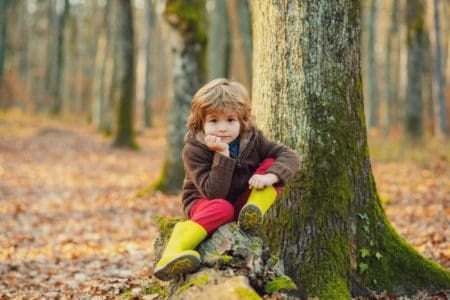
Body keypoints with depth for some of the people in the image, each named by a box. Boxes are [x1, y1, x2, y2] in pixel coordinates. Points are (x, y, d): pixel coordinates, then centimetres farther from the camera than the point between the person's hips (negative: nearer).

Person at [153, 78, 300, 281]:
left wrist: (269, 177, -33)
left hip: (242, 203, 4)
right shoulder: (194, 151, -20)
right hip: (204, 203, -4)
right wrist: (222, 154, -36)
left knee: (272, 164, -14)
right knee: (222, 208, -42)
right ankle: (171, 255, -51)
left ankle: (254, 213, -25)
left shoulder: (252, 139, -8)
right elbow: (214, 192, -29)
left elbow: (290, 156, -13)